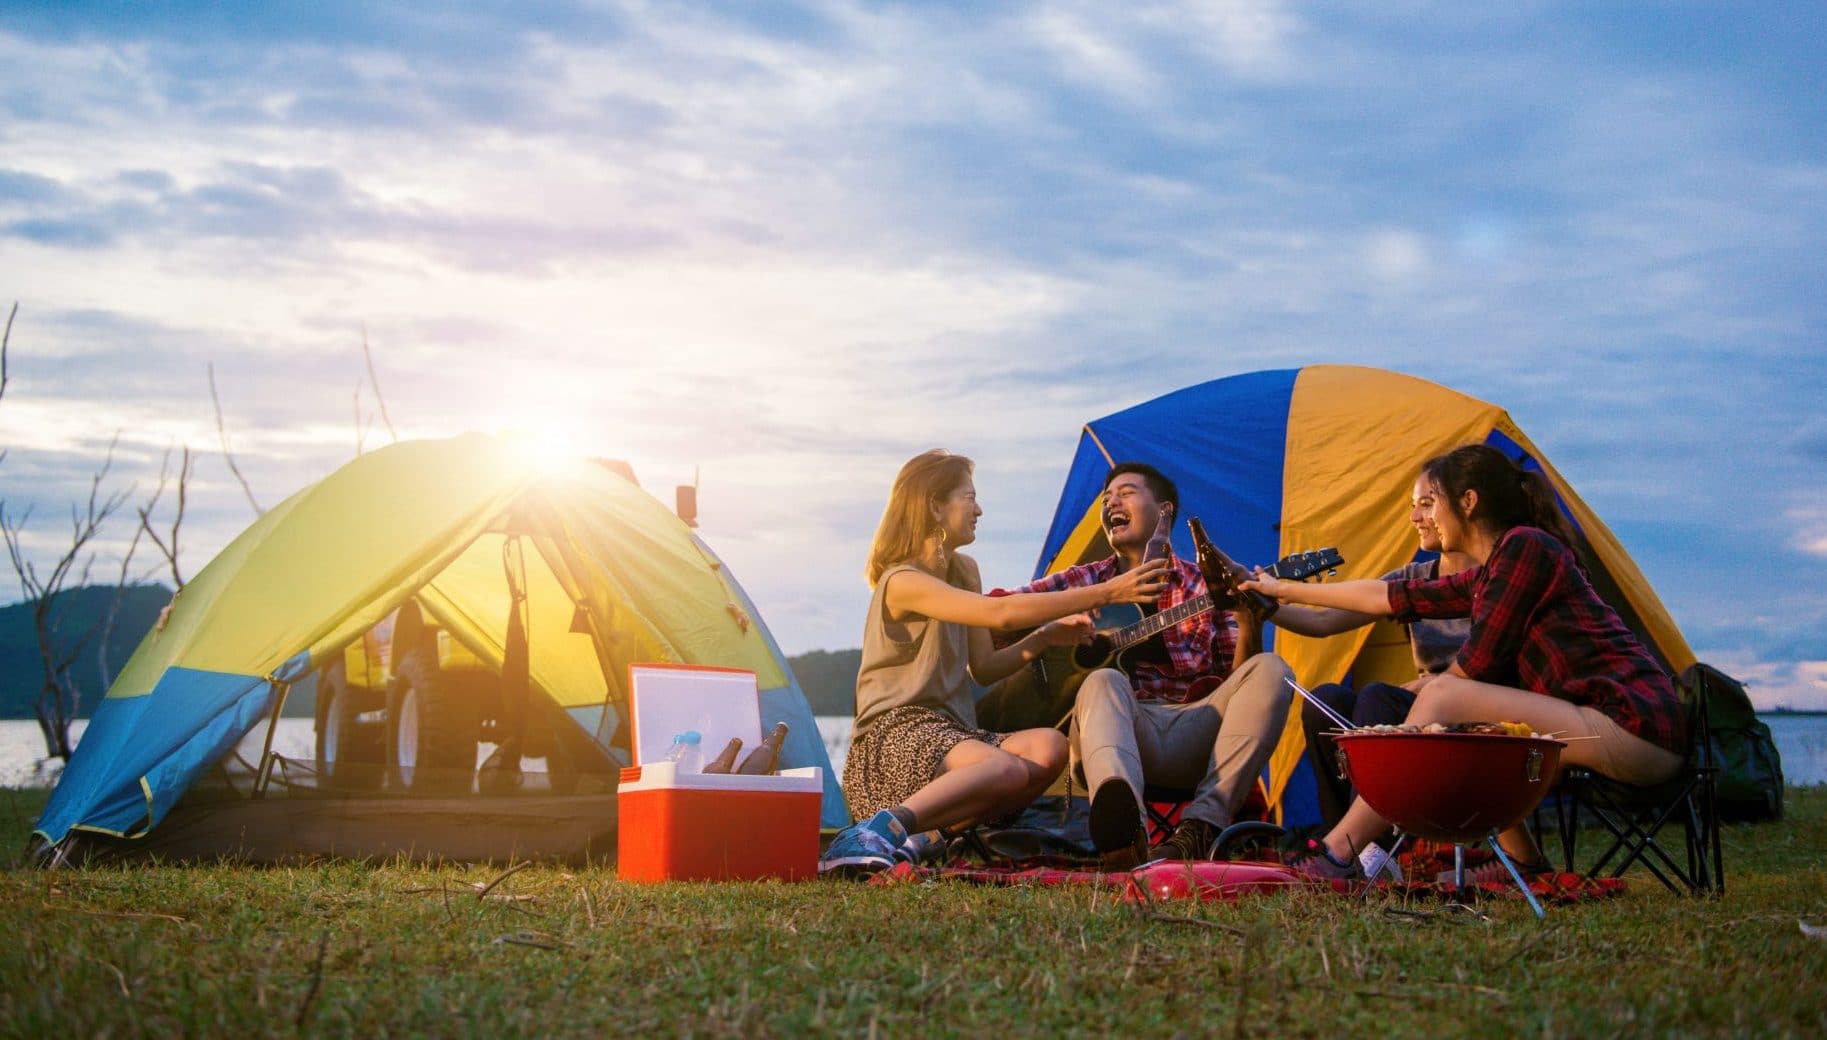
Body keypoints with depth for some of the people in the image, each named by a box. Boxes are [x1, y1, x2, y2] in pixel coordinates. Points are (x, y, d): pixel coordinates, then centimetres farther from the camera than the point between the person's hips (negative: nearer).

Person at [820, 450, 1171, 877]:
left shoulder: (963, 572, 17)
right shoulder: (902, 582, -12)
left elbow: (984, 667, 19)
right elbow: (1001, 613, -25)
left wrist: (1046, 637, 2)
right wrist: (1105, 593, -24)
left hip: (950, 731, 8)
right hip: (897, 733, -8)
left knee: (1049, 748, -23)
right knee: (1007, 769, -37)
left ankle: (937, 835, -28)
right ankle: (878, 831, -40)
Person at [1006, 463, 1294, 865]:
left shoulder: (1205, 585, 15)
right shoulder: (1083, 582, 16)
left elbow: (1236, 679, 9)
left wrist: (1248, 623, -11)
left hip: (1197, 735, 1)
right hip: (1123, 728, -1)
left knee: (1269, 670, -19)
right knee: (1103, 682, -32)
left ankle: (1203, 825, -35)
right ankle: (1124, 825, -65)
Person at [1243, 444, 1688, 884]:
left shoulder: (1525, 547, -8)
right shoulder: (1488, 576, 19)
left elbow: (1478, 663, -9)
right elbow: (1392, 597, 27)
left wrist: (1429, 689, 12)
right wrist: (1287, 591, 34)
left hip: (1635, 727, -10)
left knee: (1444, 697, -15)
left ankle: (1337, 853, -17)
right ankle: (1522, 861, 8)